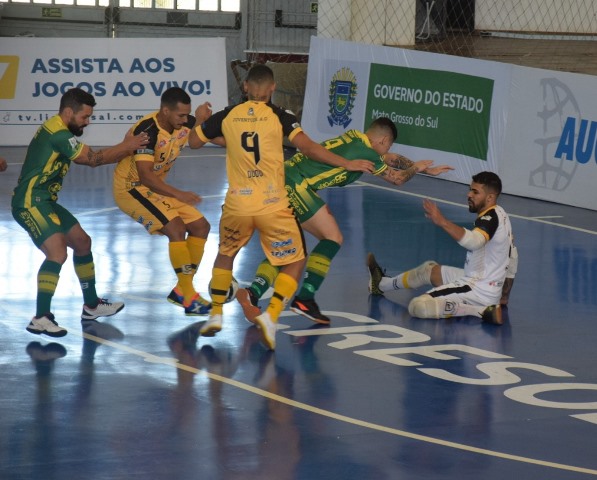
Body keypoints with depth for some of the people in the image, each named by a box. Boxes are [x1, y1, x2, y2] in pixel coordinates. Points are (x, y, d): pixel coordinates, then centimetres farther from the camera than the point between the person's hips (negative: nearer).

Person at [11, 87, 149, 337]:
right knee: (57, 253, -24)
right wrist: (126, 147, -2)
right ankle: (40, 318, -21)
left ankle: (91, 305, 31)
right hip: (30, 203, -11)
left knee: (82, 242, 19)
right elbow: (93, 159, -12)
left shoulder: (57, 131, 13)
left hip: (43, 201, 11)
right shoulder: (58, 133, -18)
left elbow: (89, 158, 11)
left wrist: (124, 147, 2)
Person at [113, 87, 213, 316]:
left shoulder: (184, 124, -7)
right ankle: (189, 298, -21)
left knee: (201, 226, 3)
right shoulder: (147, 130, -29)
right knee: (176, 227, -26)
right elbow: (145, 176, -36)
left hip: (155, 187, 9)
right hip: (131, 188, -9)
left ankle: (181, 291, 11)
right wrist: (178, 194, -43)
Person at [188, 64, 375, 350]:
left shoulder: (227, 116, 3)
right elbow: (308, 147, -14)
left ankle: (216, 314, 24)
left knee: (225, 255, 28)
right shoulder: (279, 116, -4)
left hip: (237, 205, 3)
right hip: (273, 205, -3)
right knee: (294, 263, 11)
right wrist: (347, 164, -8)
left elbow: (194, 142, 16)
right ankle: (270, 316, -9)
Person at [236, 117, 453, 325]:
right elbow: (397, 178, 11)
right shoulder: (365, 152, -5)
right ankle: (304, 298, -9)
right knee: (333, 238, -4)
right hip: (296, 185, -9)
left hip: (283, 182, 9)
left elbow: (390, 158, 35)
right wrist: (416, 168, 30)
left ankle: (252, 293, -3)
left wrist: (426, 169, 40)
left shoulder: (354, 137, 20)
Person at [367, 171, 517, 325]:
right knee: (429, 269, 27)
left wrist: (442, 221, -47)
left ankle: (483, 311, -18)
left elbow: (474, 241, -41)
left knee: (418, 307, -23)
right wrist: (504, 294, 30)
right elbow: (513, 258, 22)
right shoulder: (501, 215, 13)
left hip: (478, 289, -11)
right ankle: (382, 285, 49)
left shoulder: (491, 217, -19)